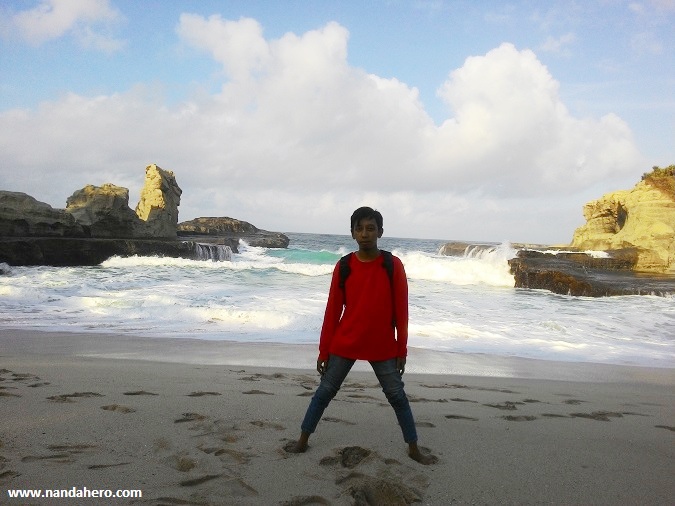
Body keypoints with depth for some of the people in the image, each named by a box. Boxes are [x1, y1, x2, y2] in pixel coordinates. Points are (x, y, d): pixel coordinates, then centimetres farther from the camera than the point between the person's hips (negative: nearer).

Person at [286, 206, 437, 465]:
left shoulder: (393, 265, -7)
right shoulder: (343, 266, -5)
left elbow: (401, 310, -3)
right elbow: (332, 310, 0)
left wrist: (402, 349, -1)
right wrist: (323, 350, 1)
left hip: (383, 347, -1)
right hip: (344, 345, 1)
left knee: (397, 396, 9)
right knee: (324, 392, 10)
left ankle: (414, 449, 24)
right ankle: (303, 441, 26)